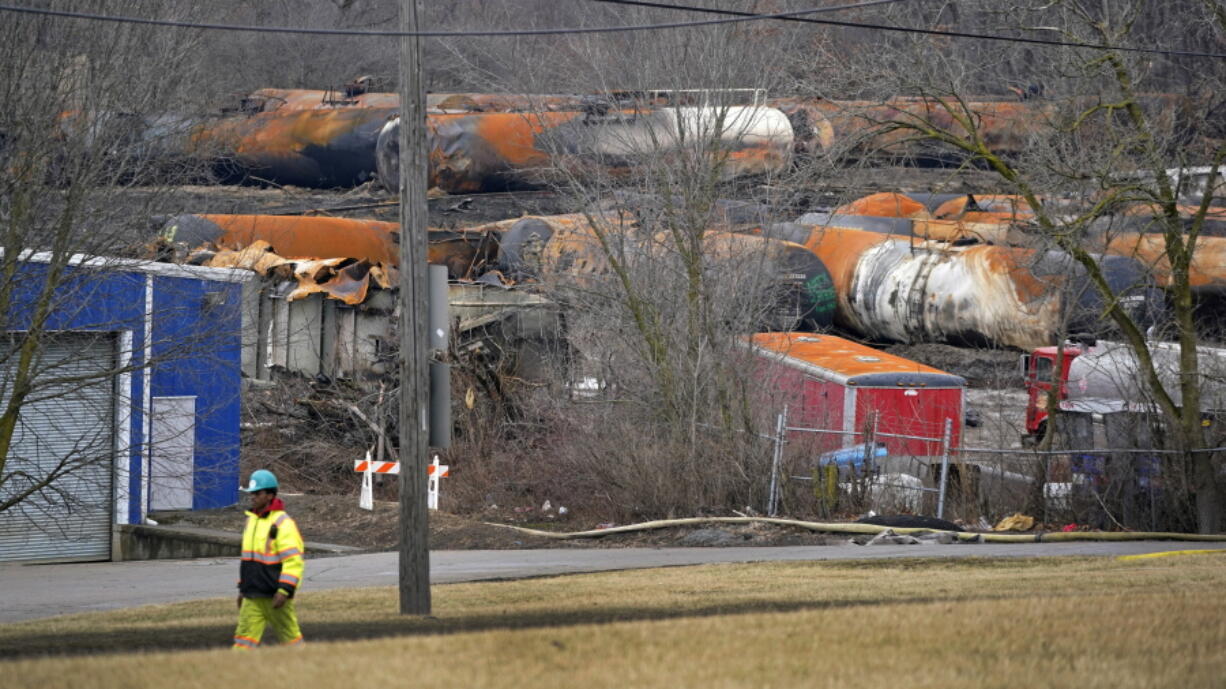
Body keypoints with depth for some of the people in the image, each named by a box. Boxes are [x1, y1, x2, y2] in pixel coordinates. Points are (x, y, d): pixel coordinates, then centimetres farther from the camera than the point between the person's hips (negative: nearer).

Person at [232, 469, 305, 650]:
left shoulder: (283, 523, -12)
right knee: (245, 635, -1)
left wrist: (284, 590, -24)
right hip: (252, 597, 7)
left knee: (290, 635, 4)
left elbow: (294, 561, -18)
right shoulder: (251, 520, 14)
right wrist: (242, 588, 21)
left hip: (274, 595, -7)